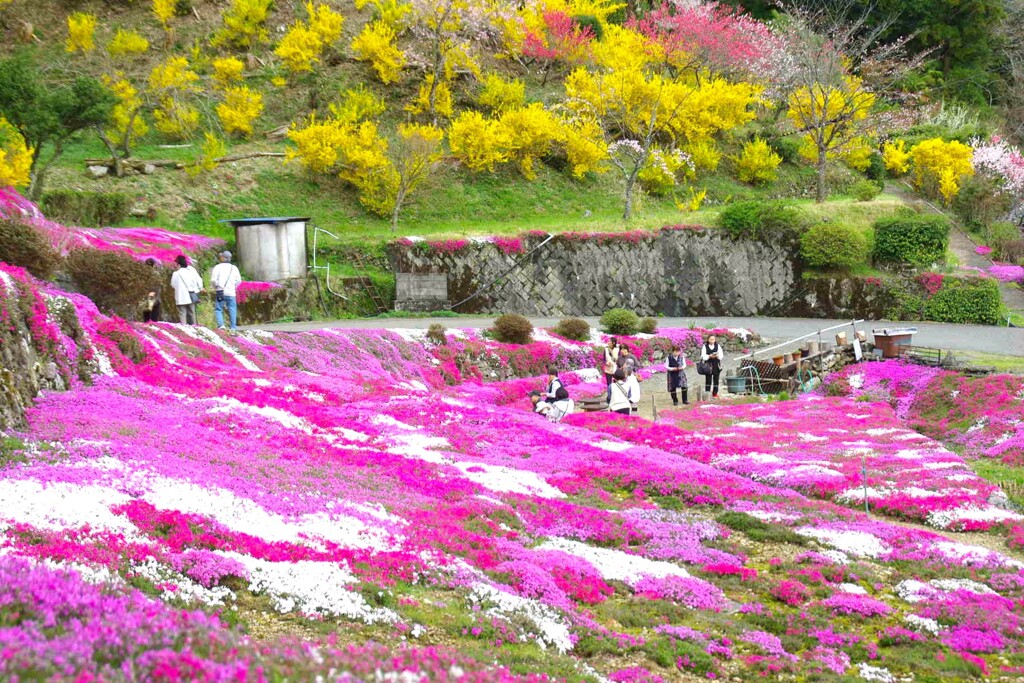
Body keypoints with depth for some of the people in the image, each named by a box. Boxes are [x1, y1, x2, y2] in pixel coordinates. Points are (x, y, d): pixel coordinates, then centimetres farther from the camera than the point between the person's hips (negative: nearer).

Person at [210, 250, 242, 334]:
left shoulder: (217, 267, -2)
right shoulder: (234, 268, 8)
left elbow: (213, 280, -8)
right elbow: (238, 281, 6)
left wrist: (216, 287, 10)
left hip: (220, 292, -2)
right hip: (231, 292, 2)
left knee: (218, 309, 3)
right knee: (232, 310, 6)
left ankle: (220, 325, -15)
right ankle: (233, 328, 3)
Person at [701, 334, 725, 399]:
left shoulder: (717, 346, 6)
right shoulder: (705, 346, 0)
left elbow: (721, 355, 3)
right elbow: (703, 356, -6)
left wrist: (717, 356, -18)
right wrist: (709, 356, -22)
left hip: (716, 365, 2)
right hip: (708, 365, -2)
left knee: (716, 380, 3)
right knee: (708, 380, -2)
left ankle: (715, 393, 10)